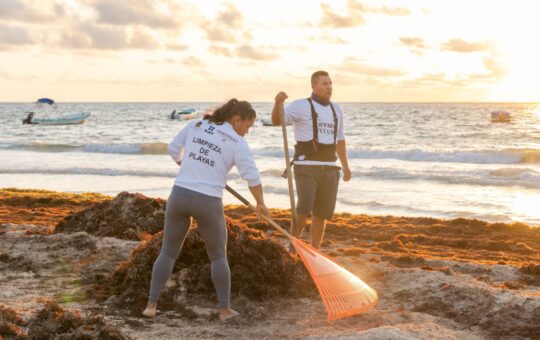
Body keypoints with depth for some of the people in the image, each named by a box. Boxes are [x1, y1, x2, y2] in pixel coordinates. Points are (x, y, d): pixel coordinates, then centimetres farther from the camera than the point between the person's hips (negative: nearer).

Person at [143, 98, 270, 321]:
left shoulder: (195, 126, 9)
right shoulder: (237, 142, -3)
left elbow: (173, 149, 18)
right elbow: (252, 176, -7)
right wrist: (260, 204, 8)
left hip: (179, 195, 3)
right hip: (207, 203, -3)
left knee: (168, 252, 16)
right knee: (219, 256, 15)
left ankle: (151, 305, 11)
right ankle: (224, 309, 14)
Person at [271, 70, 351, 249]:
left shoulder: (337, 109, 15)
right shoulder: (301, 106, -4)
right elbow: (277, 120, -19)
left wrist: (345, 166, 25)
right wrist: (278, 102, -40)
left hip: (329, 169, 6)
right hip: (306, 167, -6)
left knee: (322, 214, 7)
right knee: (304, 208, -20)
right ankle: (293, 246, -3)